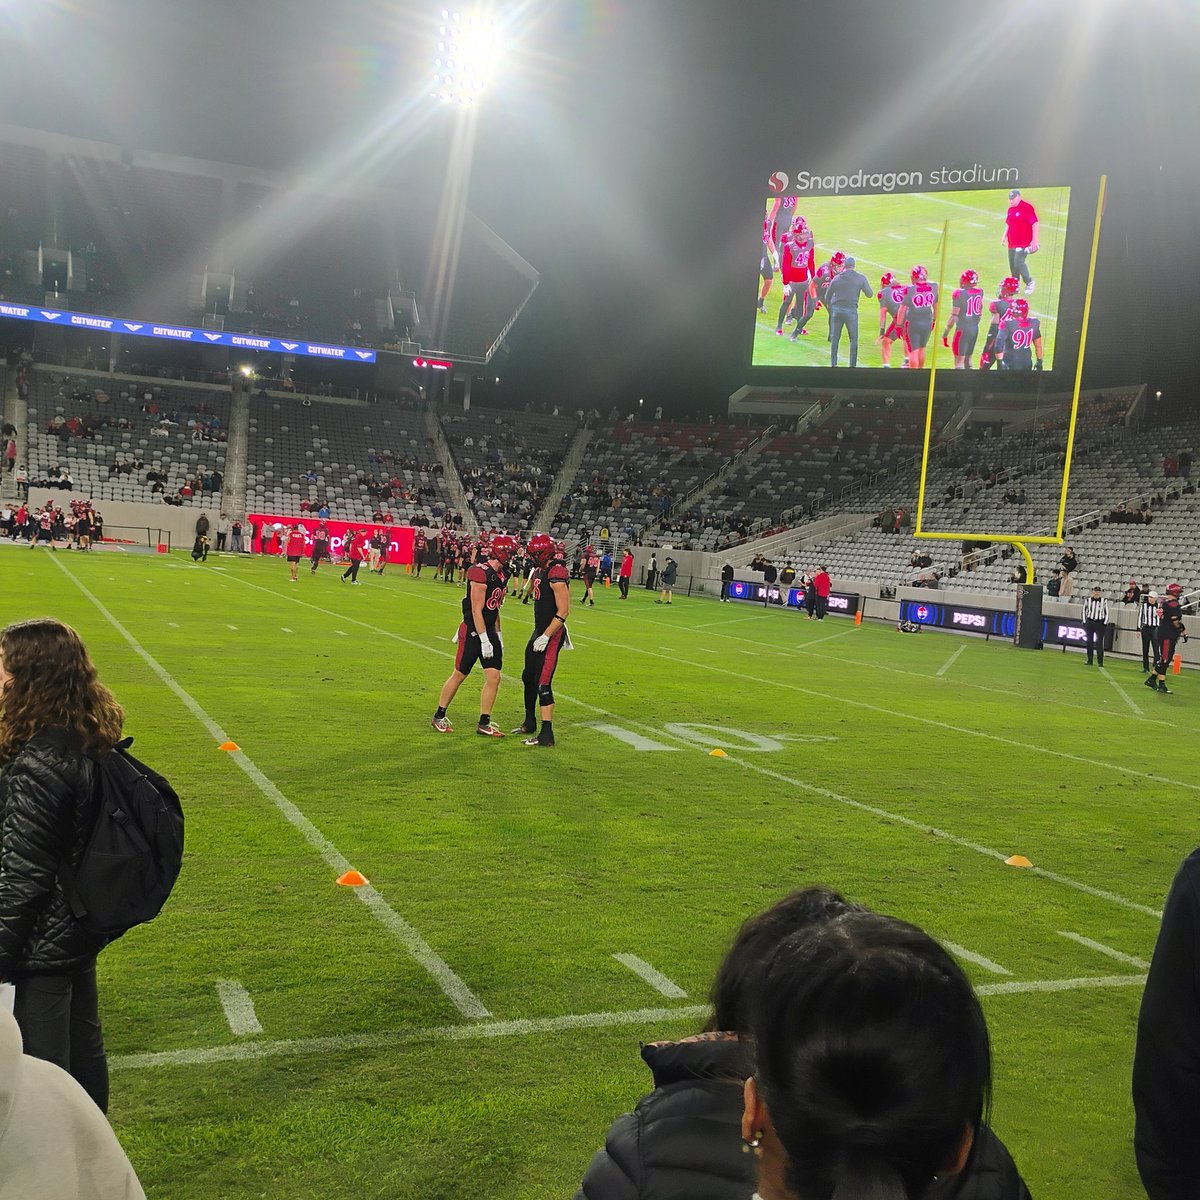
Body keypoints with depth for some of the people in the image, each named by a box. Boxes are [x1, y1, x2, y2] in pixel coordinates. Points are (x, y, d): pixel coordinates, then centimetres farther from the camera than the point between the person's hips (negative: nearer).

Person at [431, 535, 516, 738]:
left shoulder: (501, 575, 9)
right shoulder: (481, 574, -19)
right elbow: (477, 611, -19)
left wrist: (498, 636, 17)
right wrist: (484, 640, -19)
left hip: (489, 631, 8)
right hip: (473, 631, -8)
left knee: (494, 678, 2)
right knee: (459, 676, 4)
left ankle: (484, 724, 10)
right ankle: (439, 716, 20)